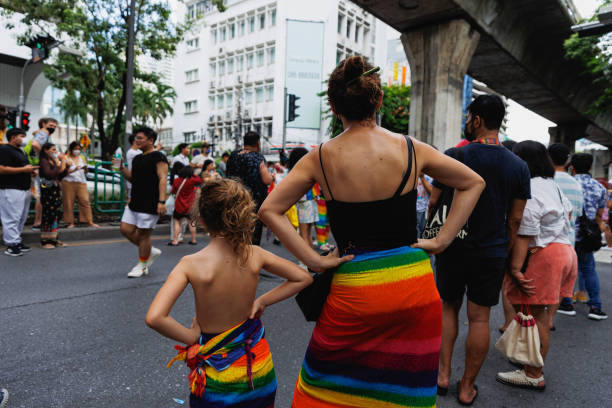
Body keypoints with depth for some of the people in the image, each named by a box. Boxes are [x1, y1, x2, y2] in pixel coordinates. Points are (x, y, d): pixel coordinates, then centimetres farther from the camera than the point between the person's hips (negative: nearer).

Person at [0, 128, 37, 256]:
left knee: (21, 218, 11)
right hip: (11, 190, -9)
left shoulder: (20, 151, 21)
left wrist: (30, 171, 12)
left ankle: (17, 241, 19)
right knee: (12, 218, -7)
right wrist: (23, 169, -18)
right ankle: (11, 245, -4)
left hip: (24, 189, 10)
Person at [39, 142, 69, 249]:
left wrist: (65, 166, 7)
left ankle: (53, 238, 17)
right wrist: (59, 166, -17)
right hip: (48, 191, -8)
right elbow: (49, 174, -22)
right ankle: (45, 240, 2)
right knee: (48, 215, -5)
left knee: (56, 215, 9)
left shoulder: (54, 161, 14)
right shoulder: (44, 161, -7)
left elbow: (60, 177, 17)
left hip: (56, 191, 8)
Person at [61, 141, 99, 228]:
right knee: (69, 203, -2)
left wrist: (85, 168, -8)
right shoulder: (67, 159, 4)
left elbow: (86, 172, 14)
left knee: (85, 201, -6)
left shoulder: (82, 158, 15)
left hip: (81, 182, 3)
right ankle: (71, 222, 6)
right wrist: (74, 170, -22)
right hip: (69, 182, -2)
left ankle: (90, 222, -6)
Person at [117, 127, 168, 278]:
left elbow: (162, 179, -16)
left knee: (143, 233, -1)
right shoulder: (137, 158, 17)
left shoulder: (158, 157, -8)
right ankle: (151, 251, 24)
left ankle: (142, 266, 15)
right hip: (135, 202, 9)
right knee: (126, 229, 7)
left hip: (150, 204, -9)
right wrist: (121, 168, 6)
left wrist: (161, 201, -24)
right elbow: (131, 178, 24)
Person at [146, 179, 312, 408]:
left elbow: (154, 317, -29)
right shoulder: (255, 255, -12)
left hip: (216, 371, -2)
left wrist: (190, 336, -13)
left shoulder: (191, 264, -20)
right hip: (257, 362, 2)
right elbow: (303, 278, -1)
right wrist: (262, 301, 0)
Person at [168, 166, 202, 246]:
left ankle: (175, 241, 2)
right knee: (191, 222, 12)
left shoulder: (176, 180, -6)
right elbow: (201, 181, 3)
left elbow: (173, 191, 5)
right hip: (190, 206, 0)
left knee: (177, 222, 8)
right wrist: (193, 175, 9)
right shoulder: (192, 180, -12)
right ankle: (193, 240, 17)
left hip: (179, 206, 0)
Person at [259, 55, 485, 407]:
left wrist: (314, 260, -7)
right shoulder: (411, 149, -4)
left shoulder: (320, 158, -7)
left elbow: (270, 210, -6)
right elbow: (474, 183, 8)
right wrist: (442, 240, 4)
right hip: (414, 283, 2)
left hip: (354, 288, -1)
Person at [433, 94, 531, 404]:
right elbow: (515, 219, 1)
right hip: (492, 253, 2)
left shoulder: (454, 156, -9)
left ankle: (443, 375, 20)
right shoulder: (519, 166, 0)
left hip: (453, 248, -1)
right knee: (479, 318, 9)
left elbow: (434, 202, -8)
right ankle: (467, 388, 22)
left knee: (449, 307, 18)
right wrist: (505, 251, 12)